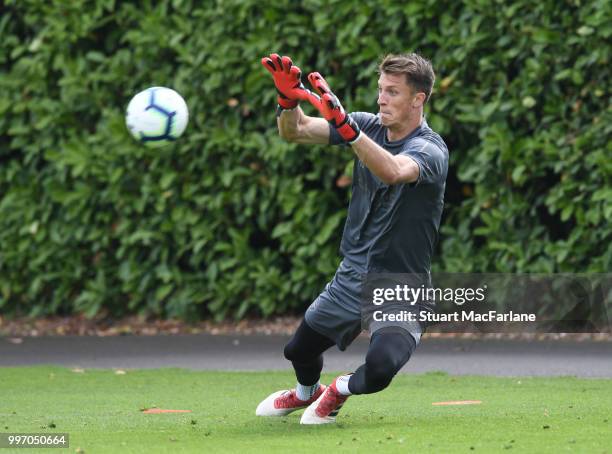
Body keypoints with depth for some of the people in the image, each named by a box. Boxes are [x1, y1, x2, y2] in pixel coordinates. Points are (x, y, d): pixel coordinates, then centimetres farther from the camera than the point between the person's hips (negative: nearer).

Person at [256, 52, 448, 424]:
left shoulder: (431, 150, -21)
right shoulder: (369, 127, -1)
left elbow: (392, 170, -43)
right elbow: (295, 131, -6)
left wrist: (343, 124, -54)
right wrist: (289, 98, -28)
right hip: (352, 277, 6)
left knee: (379, 370, -27)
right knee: (299, 351, 15)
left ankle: (342, 390, 10)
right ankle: (307, 393, 53)